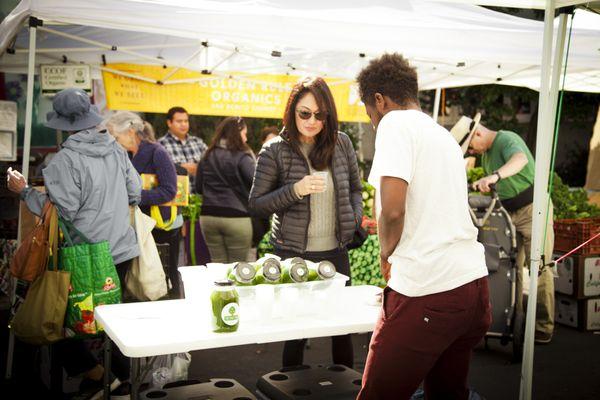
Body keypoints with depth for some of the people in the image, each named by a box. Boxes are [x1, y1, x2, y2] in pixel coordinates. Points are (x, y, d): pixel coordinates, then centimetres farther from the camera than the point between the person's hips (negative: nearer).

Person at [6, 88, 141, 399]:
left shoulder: (66, 160, -18)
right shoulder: (116, 149, 0)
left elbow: (61, 211, -18)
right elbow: (135, 192, 8)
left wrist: (24, 191, -6)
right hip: (120, 249, 6)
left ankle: (91, 371, 17)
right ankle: (124, 375, 28)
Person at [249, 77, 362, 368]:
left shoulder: (341, 143, 3)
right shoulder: (275, 151, -7)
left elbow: (355, 188, 16)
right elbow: (256, 204, -7)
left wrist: (355, 218, -2)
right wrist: (295, 190, -21)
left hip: (335, 251, 4)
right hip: (293, 253, -3)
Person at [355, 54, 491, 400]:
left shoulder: (396, 124, -7)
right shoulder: (446, 137, 19)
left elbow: (392, 209, -19)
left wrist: (386, 255, -1)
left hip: (427, 293, -9)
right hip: (474, 284, 9)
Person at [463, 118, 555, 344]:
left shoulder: (507, 140, -16)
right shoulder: (486, 154, 13)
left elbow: (520, 159, -41)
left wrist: (495, 176, -56)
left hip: (533, 209, -8)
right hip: (509, 213, 9)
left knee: (540, 268, -5)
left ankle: (544, 328, 0)